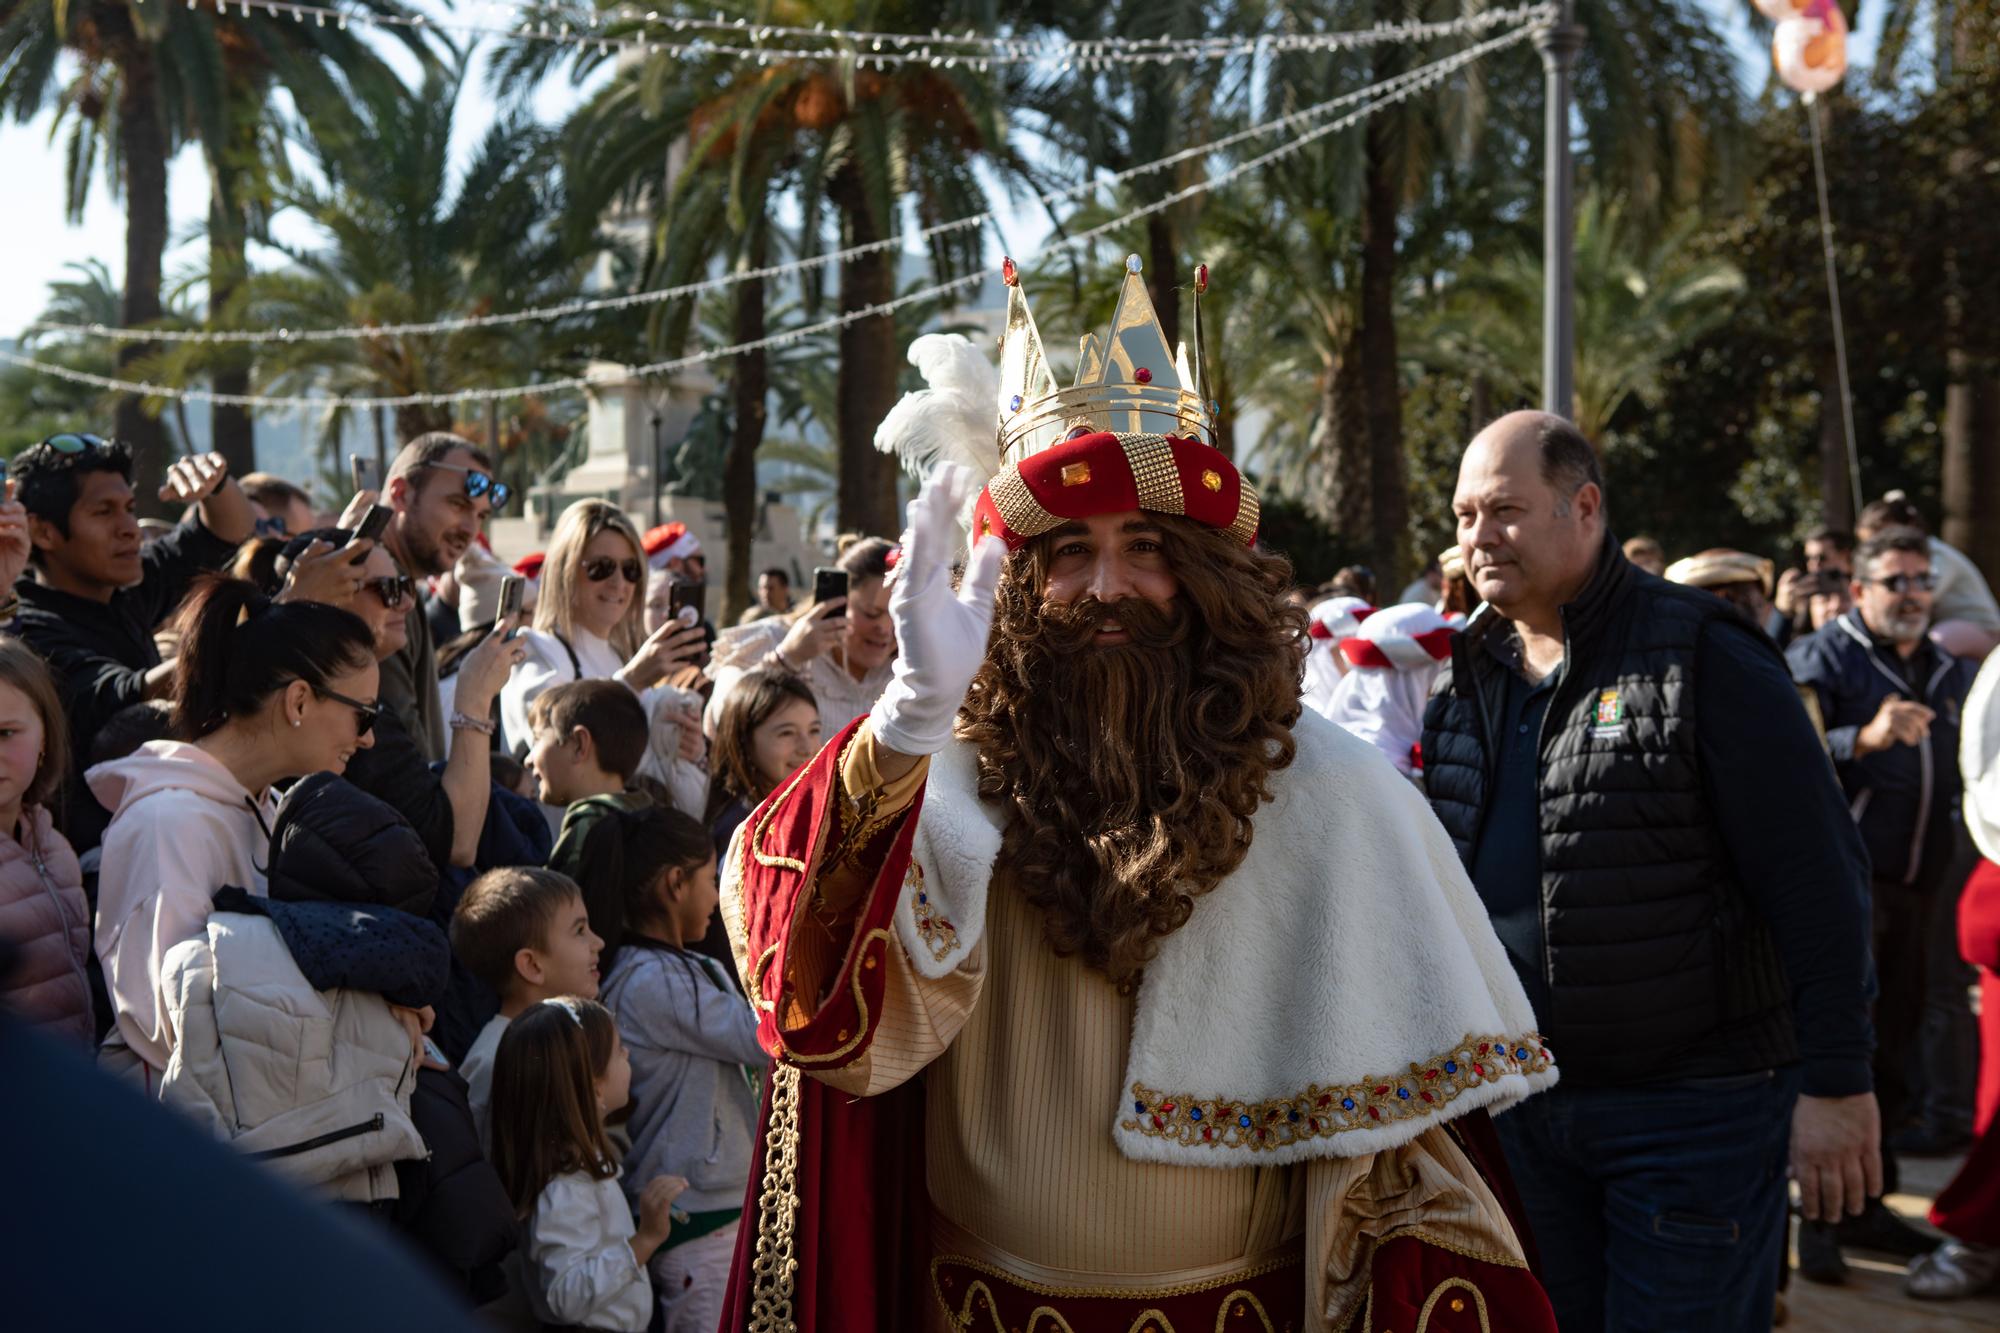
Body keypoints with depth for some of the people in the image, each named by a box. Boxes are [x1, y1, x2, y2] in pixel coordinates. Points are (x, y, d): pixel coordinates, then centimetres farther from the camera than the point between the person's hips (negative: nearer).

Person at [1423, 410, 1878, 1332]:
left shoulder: (1704, 658, -12)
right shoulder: (1468, 674, 8)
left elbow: (1818, 882, -14)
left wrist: (1835, 1081, -17)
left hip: (1691, 1107, -6)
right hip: (1519, 1102, 6)